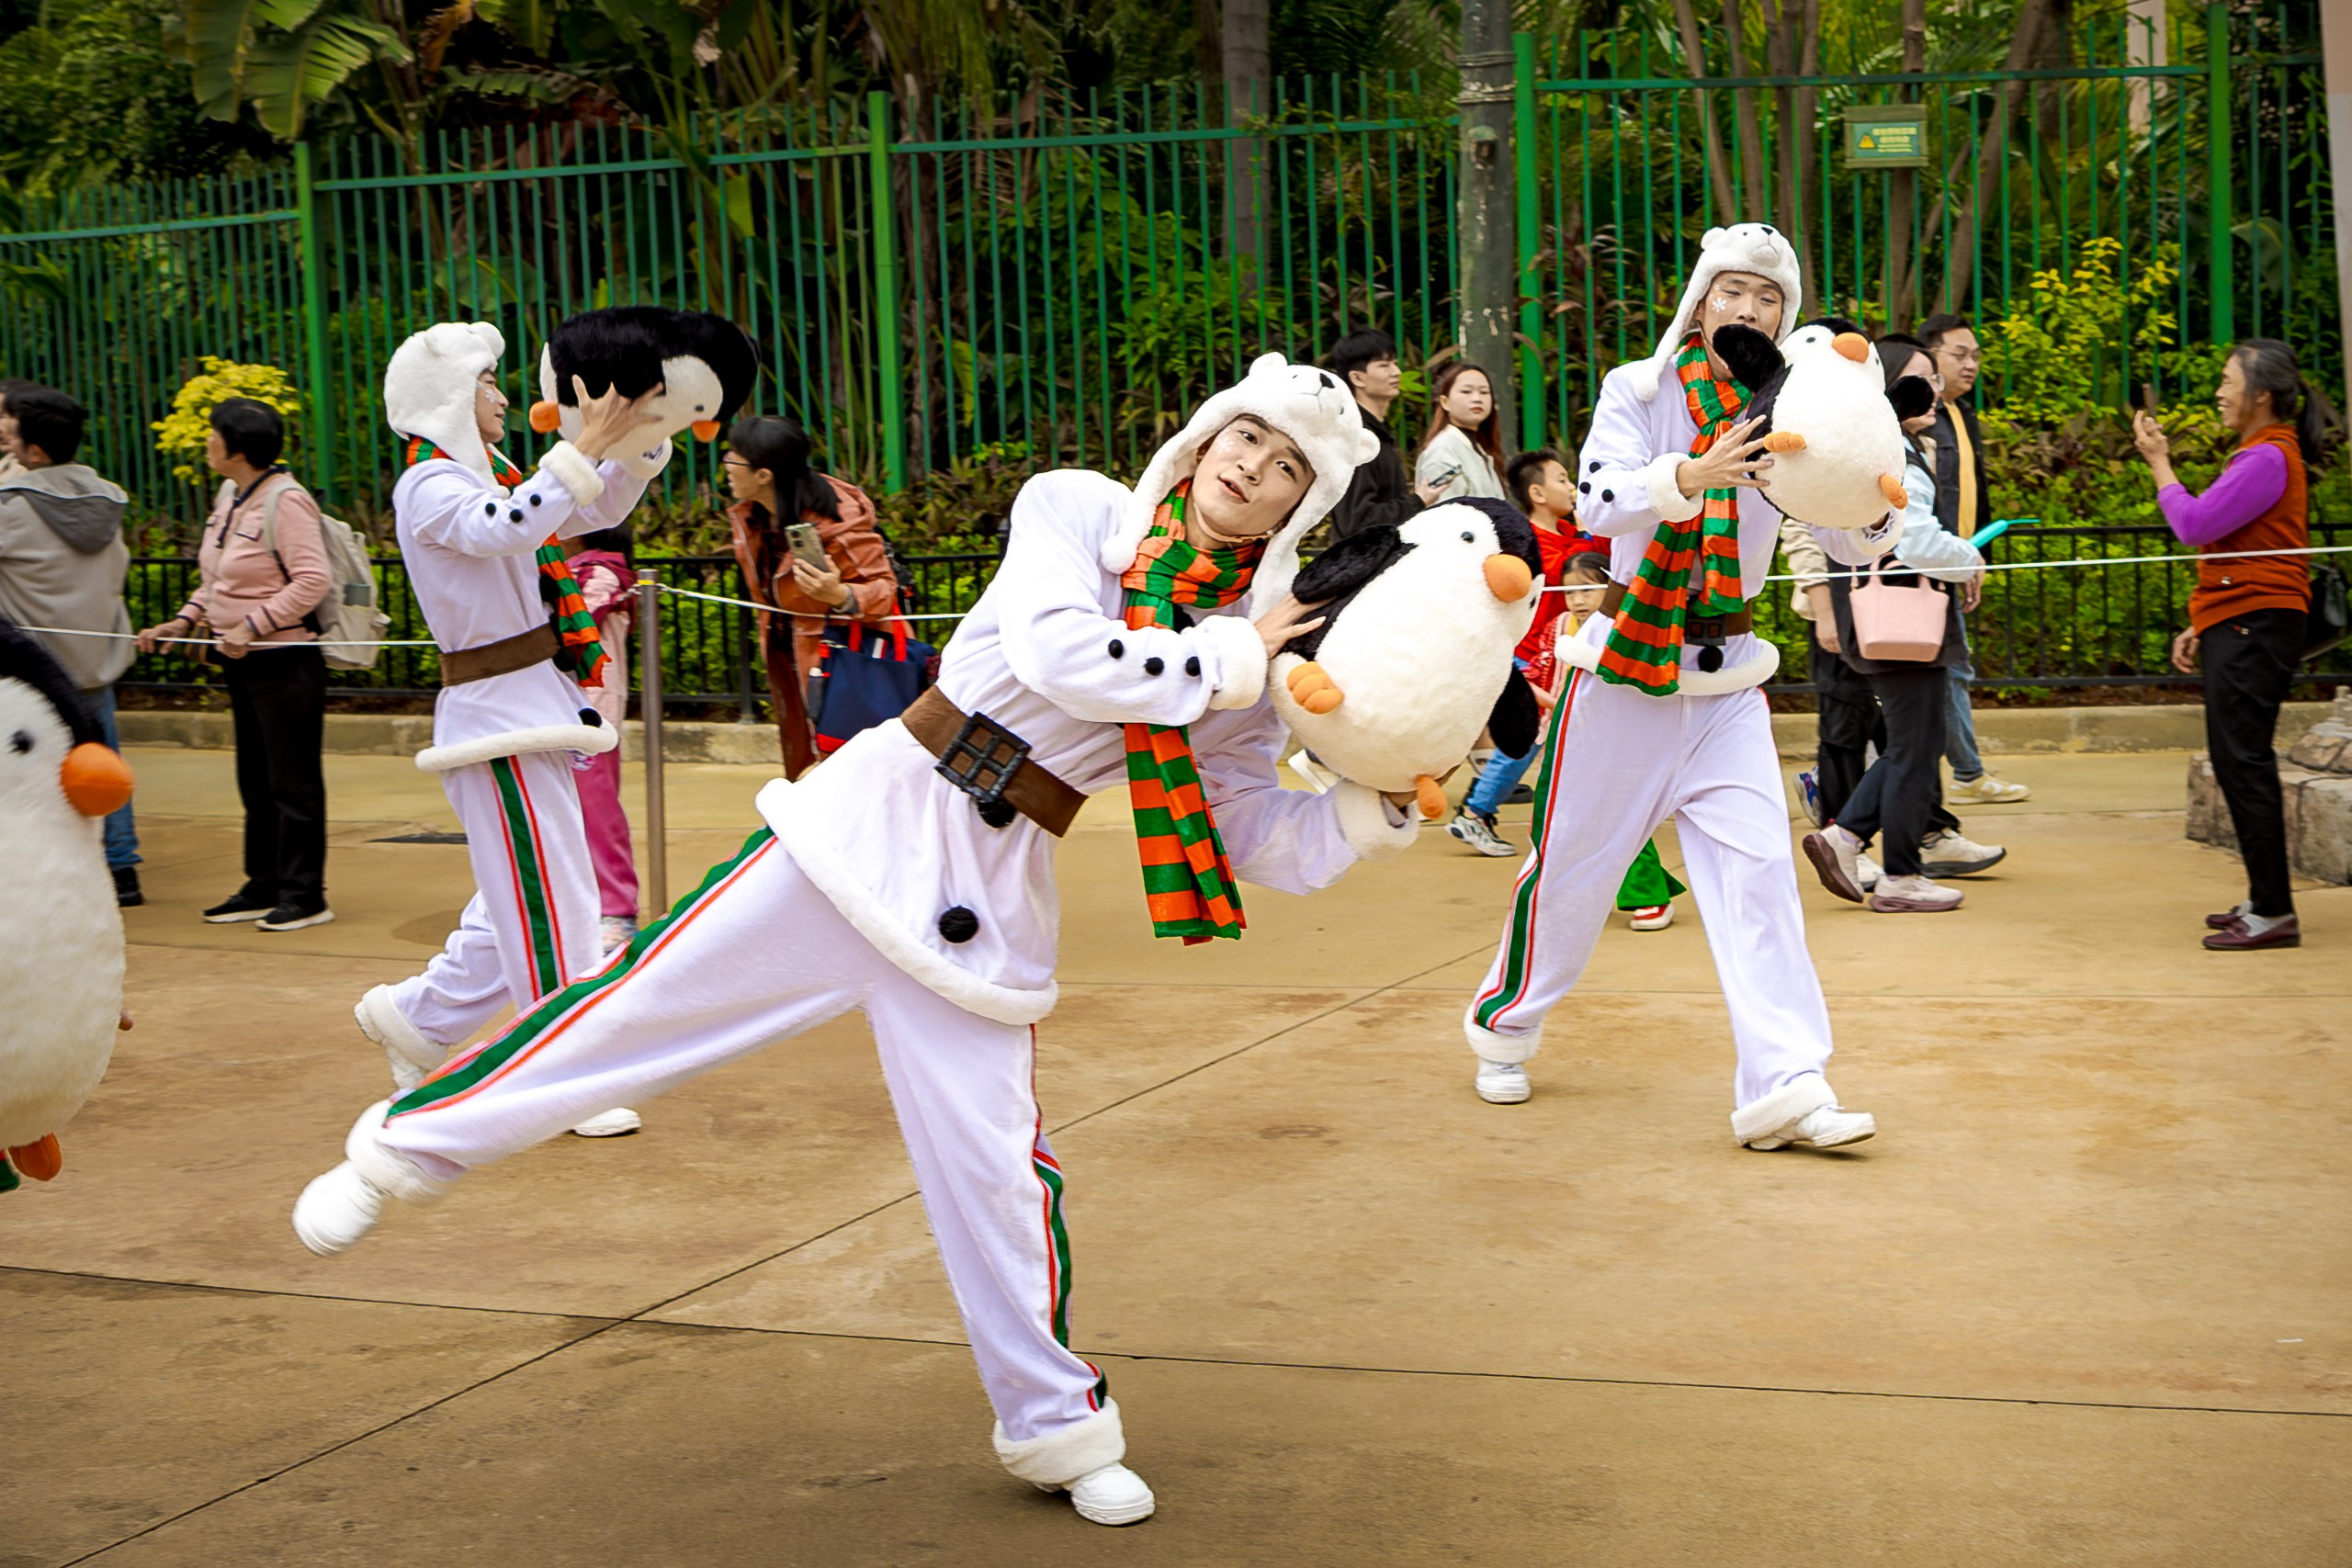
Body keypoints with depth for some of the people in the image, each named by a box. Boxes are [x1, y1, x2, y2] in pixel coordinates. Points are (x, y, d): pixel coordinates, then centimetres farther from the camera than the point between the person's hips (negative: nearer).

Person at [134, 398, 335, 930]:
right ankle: (264, 888, 24)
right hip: (241, 663, 9)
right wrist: (184, 620, 6)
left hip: (284, 661, -9)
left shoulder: (285, 500, -16)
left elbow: (313, 580, -22)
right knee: (255, 782, 15)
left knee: (294, 783, -2)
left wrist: (253, 626, -23)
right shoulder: (229, 496, 11)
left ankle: (304, 895, 4)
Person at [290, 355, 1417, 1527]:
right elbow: (1058, 658, -21)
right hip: (873, 822, -1)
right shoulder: (1078, 509, -3)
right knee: (648, 996, 0)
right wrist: (1231, 661, -14)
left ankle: (1056, 1427, 22)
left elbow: (1275, 852, 4)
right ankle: (406, 1146, 19)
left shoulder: (1242, 661, 4)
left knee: (995, 1172, 1)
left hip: (984, 902, 2)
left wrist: (1383, 800, -10)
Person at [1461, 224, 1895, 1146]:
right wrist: (1691, 477, -40)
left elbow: (1857, 542, -4)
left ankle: (1784, 1086, -12)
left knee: (1758, 870, -9)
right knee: (1572, 860, 8)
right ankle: (1506, 1026, 31)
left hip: (1727, 678, 3)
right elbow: (1598, 499, -22)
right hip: (1625, 663, -2)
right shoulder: (1638, 390, -5)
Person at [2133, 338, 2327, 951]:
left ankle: (2274, 912, -8)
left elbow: (2195, 524, -19)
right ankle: (2265, 901, 19)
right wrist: (2201, 628, 21)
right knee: (2240, 762, 13)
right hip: (2244, 627, 11)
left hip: (2254, 626, -11)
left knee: (2243, 762, -10)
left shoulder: (2268, 458, -14)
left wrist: (2158, 462, -6)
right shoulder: (2262, 453, 20)